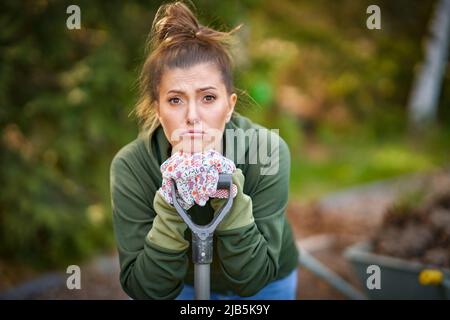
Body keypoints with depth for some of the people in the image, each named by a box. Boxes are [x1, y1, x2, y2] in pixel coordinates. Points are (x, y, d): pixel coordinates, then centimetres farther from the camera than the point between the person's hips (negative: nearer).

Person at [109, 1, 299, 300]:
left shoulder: (268, 151, -29)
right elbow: (148, 289, -27)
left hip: (266, 284, 0)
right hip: (185, 285, 1)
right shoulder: (130, 166, -28)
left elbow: (252, 278, -28)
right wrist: (172, 202, -41)